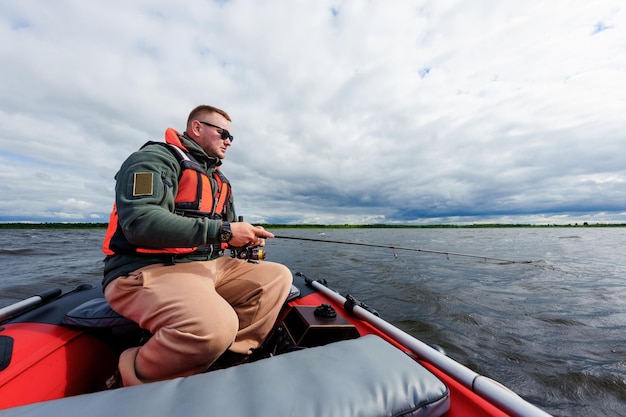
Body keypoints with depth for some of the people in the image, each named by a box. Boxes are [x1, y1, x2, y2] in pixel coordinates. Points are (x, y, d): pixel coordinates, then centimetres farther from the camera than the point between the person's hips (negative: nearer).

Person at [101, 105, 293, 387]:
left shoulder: (218, 179, 19)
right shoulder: (156, 158, -5)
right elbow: (140, 222, -23)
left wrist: (245, 237, 1)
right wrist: (222, 231, -22)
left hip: (207, 266, 8)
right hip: (147, 269, -8)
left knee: (277, 277, -1)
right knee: (216, 326, -36)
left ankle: (233, 358, -5)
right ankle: (137, 379, -4)